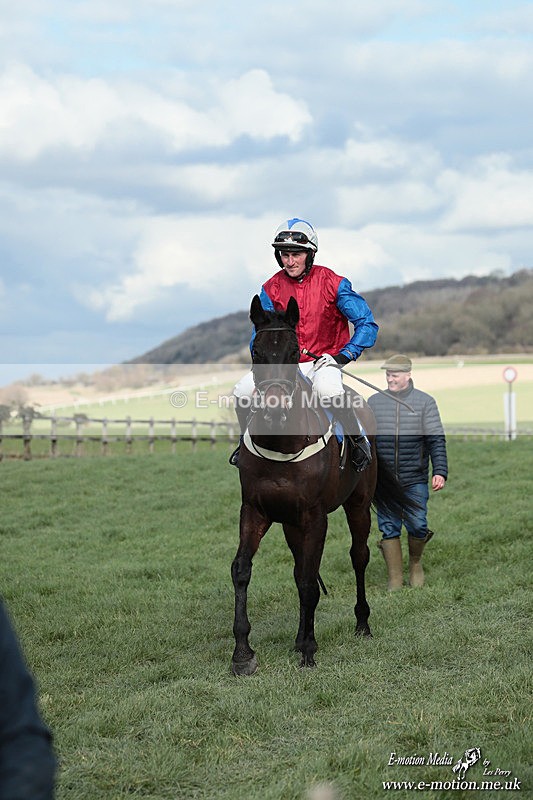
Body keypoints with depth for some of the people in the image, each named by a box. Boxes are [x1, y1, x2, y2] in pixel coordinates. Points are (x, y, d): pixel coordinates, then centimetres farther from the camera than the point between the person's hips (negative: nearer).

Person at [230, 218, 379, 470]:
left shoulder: (333, 284, -8)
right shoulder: (272, 289, 1)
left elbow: (367, 324, -7)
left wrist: (343, 356, -17)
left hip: (324, 360, -4)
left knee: (328, 389, -38)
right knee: (243, 391, -17)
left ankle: (358, 440, -13)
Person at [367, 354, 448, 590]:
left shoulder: (425, 402, 1)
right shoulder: (374, 402, 6)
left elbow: (436, 440, -1)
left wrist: (440, 471, -12)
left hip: (415, 481, -1)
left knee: (417, 526, -3)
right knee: (388, 528, 1)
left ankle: (415, 563, 26)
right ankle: (395, 579, 9)